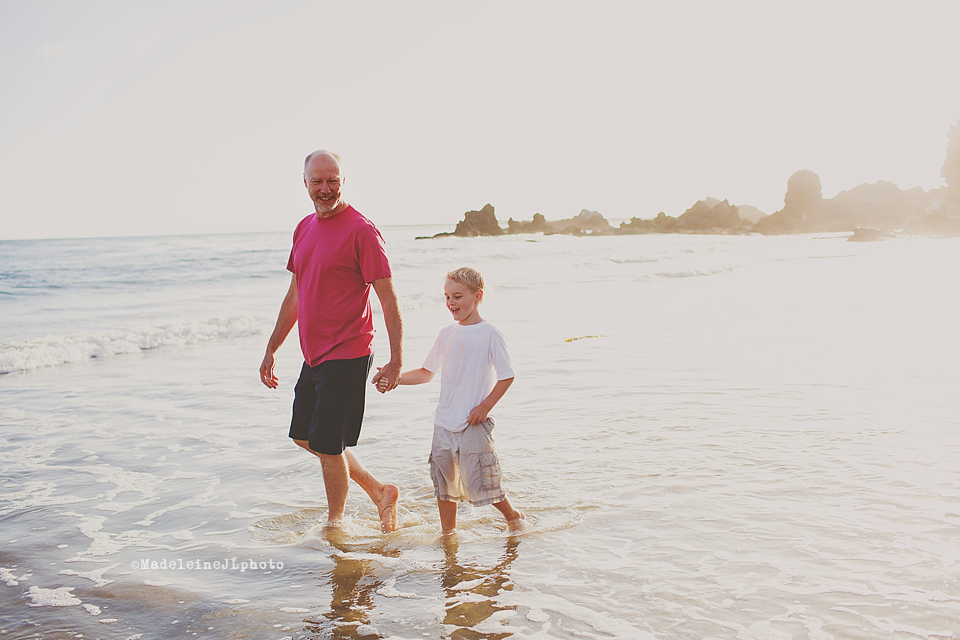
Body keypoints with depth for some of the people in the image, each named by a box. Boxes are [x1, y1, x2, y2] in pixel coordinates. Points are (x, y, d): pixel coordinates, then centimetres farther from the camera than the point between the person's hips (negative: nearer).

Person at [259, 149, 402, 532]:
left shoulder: (361, 230, -14)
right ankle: (379, 492, 29)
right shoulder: (304, 228, 10)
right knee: (304, 437, 18)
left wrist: (396, 360, -20)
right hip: (313, 356, 9)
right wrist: (271, 351, 18)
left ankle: (334, 525, 23)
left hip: (347, 357, -9)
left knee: (327, 445, 0)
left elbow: (388, 299, -15)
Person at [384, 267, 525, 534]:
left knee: (479, 482, -2)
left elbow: (506, 376, -7)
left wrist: (485, 406, -14)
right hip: (444, 422, 6)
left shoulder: (489, 334, -7)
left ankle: (514, 517, 21)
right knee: (443, 481, 10)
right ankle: (448, 534, 24)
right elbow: (427, 372, 15)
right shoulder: (447, 334, 8)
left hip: (475, 423, -5)